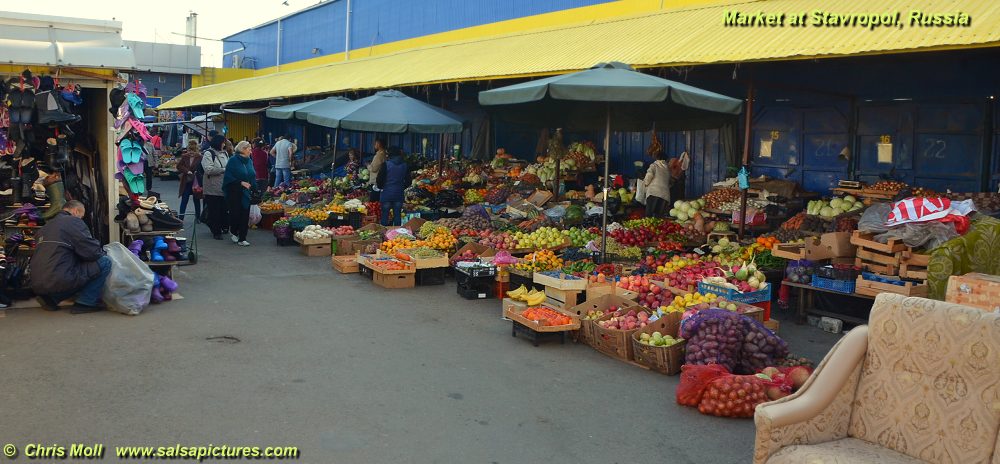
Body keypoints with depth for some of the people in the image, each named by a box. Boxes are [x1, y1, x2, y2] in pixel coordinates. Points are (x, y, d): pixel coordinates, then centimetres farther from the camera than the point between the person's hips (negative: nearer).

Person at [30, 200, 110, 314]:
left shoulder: (47, 225, 22)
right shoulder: (73, 221, -4)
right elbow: (93, 252, -10)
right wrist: (101, 251, 14)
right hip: (58, 281, -9)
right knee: (104, 262, 0)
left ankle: (51, 298, 15)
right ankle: (85, 303, -1)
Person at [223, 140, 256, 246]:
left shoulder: (249, 161, 11)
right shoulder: (233, 160, -8)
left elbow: (253, 176, 17)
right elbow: (228, 177, -12)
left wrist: (251, 184, 2)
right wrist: (241, 183, -18)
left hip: (246, 193, 5)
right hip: (234, 193, -5)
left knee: (245, 215, 2)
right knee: (235, 213, -2)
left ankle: (242, 239, 7)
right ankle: (233, 231, 27)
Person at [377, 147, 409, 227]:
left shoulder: (386, 164, -9)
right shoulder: (405, 165, 3)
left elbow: (380, 179, -9)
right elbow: (408, 181, 8)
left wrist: (380, 187, 11)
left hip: (387, 193, -3)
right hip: (399, 193, 3)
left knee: (385, 215, 5)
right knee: (397, 215, 8)